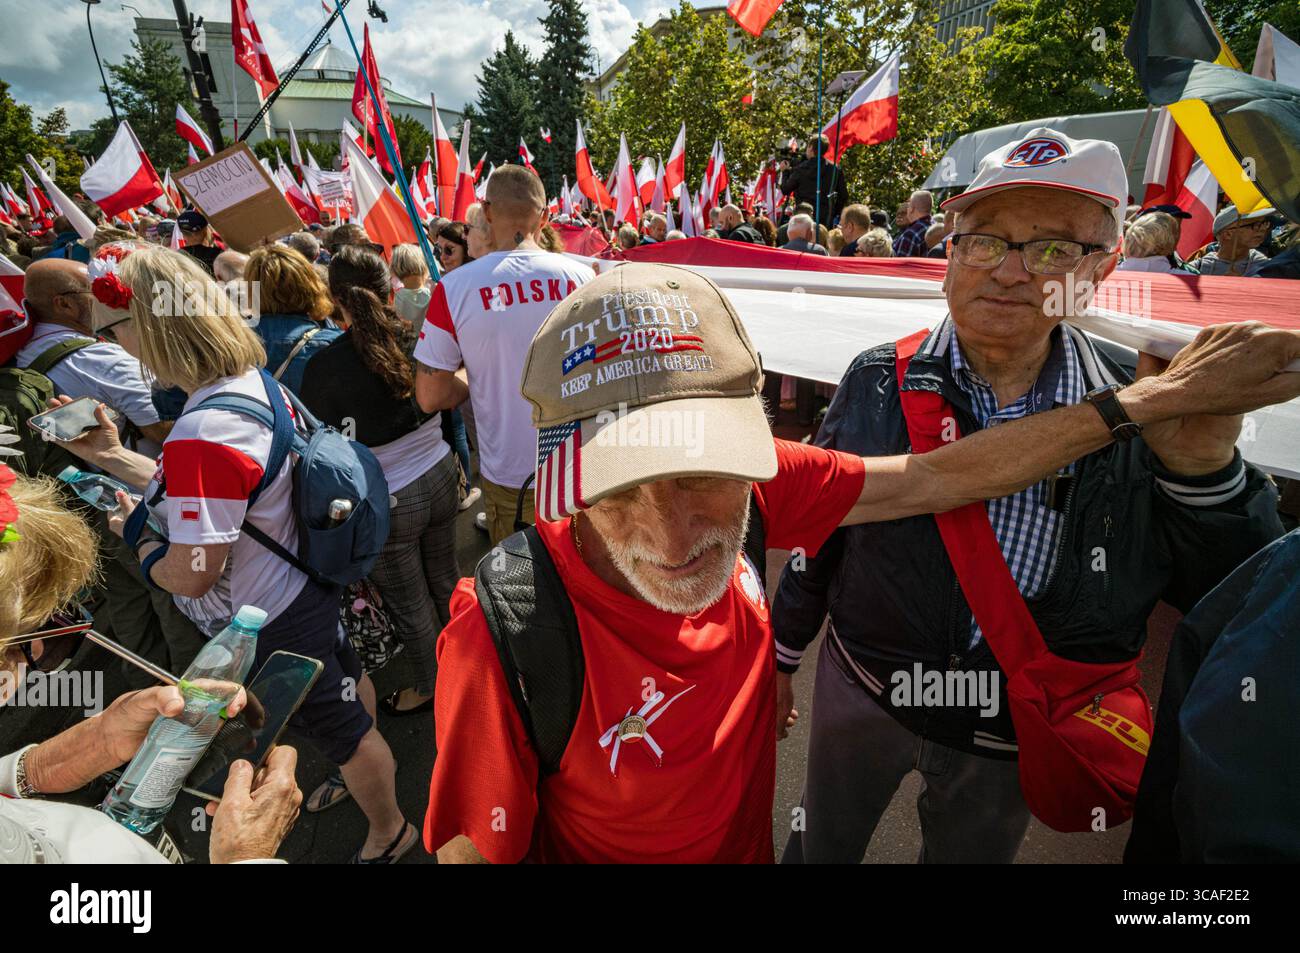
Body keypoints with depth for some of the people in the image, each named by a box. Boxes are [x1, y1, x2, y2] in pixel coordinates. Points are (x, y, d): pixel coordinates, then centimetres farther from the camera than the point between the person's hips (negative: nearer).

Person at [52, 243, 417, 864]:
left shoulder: (203, 434, -36)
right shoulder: (253, 379, -6)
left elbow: (188, 575, -28)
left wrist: (135, 530, -10)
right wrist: (110, 455, 3)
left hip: (272, 627, -9)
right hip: (304, 589, 9)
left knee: (344, 732, 14)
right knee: (347, 684, 31)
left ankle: (388, 834, 41)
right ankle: (362, 780, 60)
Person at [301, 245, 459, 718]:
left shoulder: (325, 365, -20)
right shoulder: (418, 338, -10)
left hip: (386, 501, -5)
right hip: (440, 476, 5)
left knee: (409, 604, 15)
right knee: (444, 578, 25)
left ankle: (427, 687, 38)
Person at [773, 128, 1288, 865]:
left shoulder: (1138, 415, -13)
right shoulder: (879, 382, -13)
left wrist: (1205, 469, -26)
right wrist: (783, 654, 4)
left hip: (1011, 745, 1)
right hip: (861, 694, 0)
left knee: (968, 854, 28)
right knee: (822, 847, 23)